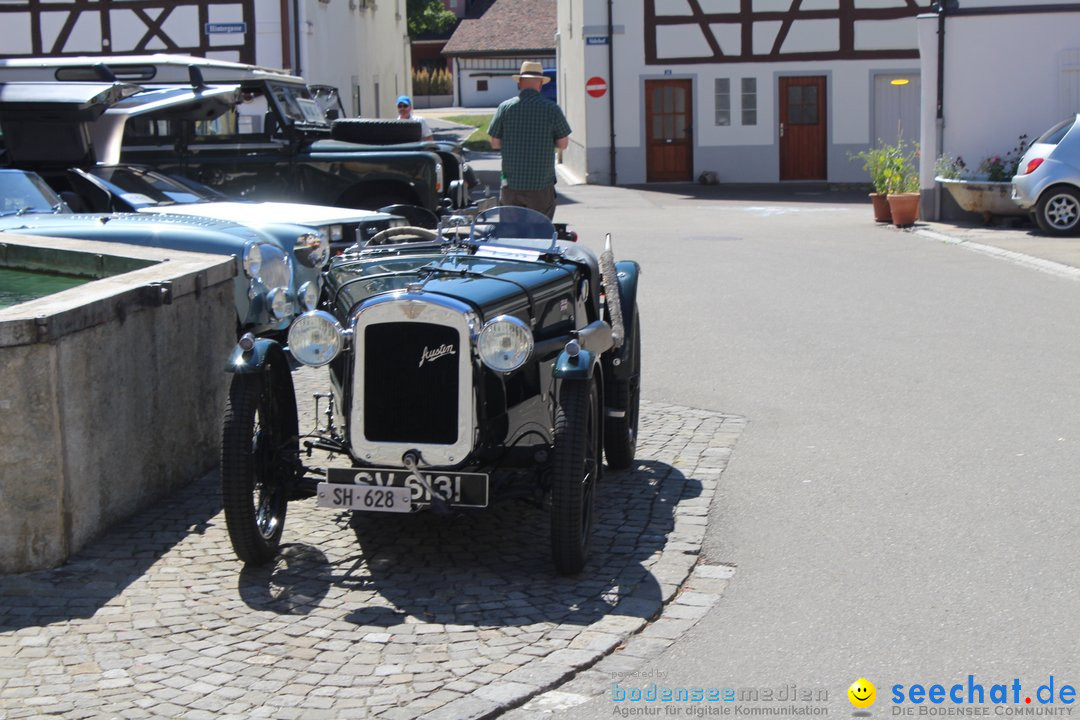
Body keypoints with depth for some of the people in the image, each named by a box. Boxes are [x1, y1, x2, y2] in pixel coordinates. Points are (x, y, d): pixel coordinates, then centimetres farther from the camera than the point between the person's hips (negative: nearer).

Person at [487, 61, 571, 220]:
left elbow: (495, 143, 2)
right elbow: (563, 144, -1)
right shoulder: (552, 108, -4)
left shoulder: (505, 108, -1)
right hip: (541, 185, -1)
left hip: (511, 184, 1)